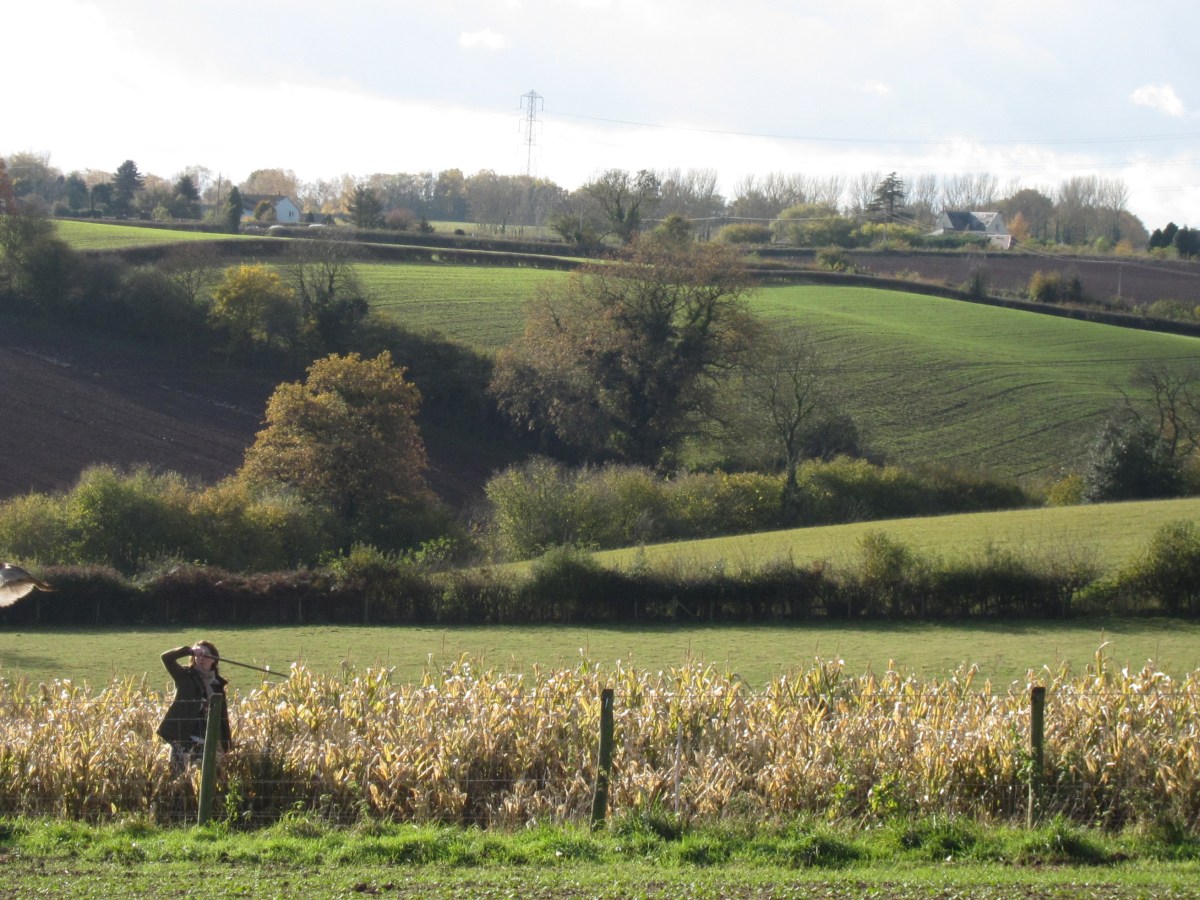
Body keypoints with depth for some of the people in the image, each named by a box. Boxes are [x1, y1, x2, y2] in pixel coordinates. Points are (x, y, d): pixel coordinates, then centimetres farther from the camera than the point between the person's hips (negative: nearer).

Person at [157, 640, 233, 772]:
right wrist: (189, 651, -23)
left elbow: (222, 716, 13)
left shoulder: (217, 684, 12)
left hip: (205, 742, 3)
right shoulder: (185, 676, 3)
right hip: (181, 738, -3)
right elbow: (167, 658, -13)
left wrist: (227, 744, 9)